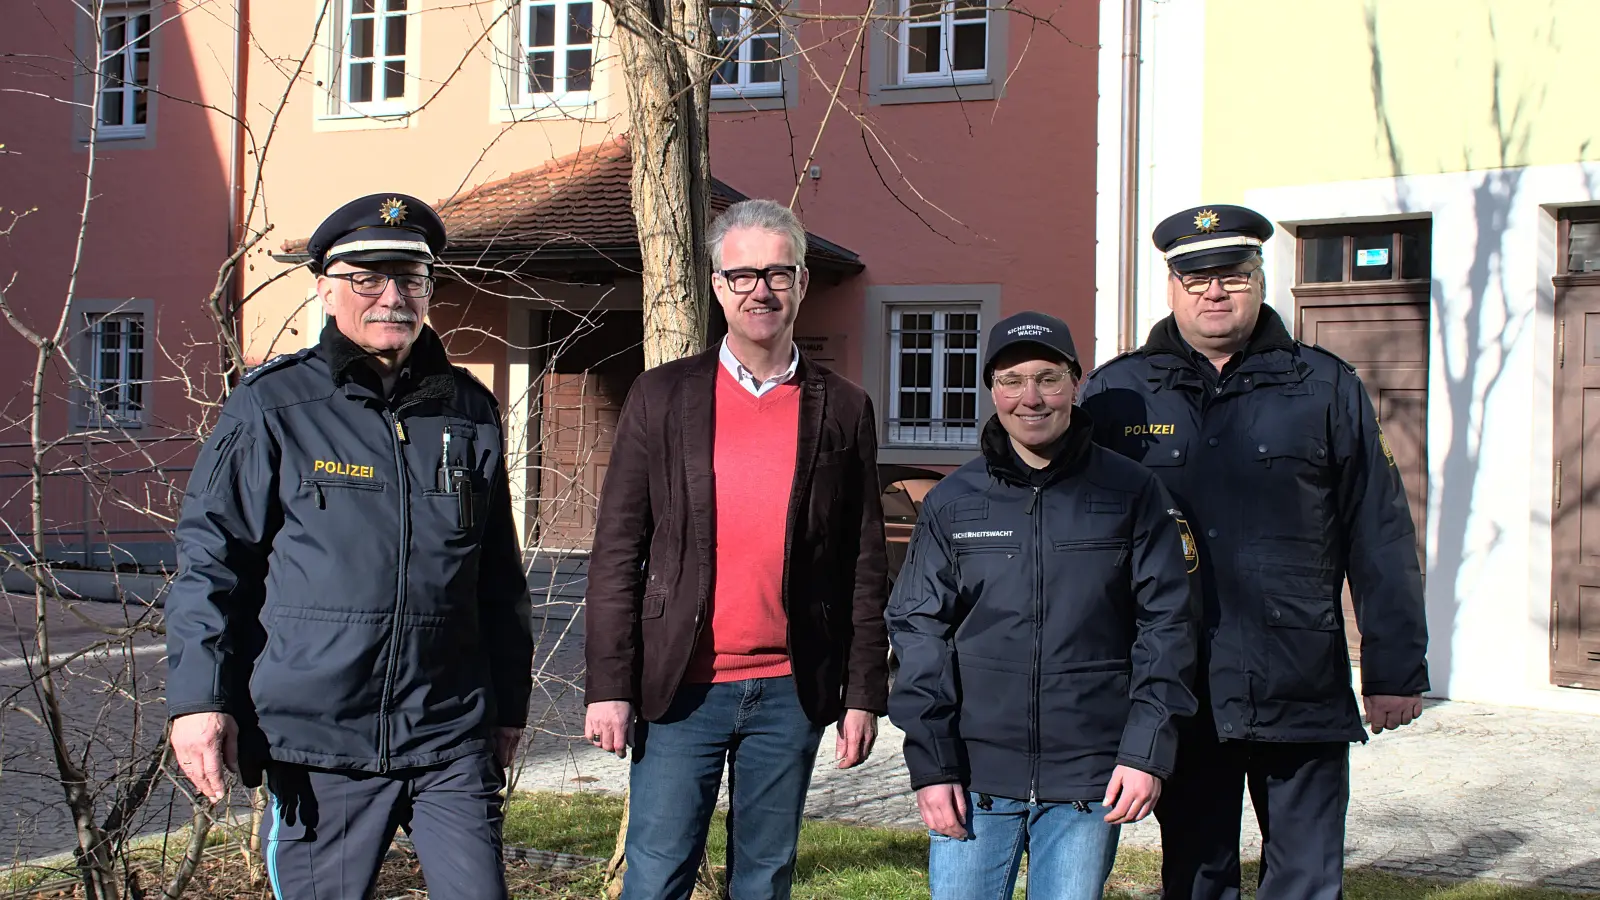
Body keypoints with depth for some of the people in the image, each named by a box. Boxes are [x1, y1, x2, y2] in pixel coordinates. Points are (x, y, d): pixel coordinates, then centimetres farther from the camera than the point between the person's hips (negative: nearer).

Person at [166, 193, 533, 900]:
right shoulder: (272, 405, 1)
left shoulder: (468, 410, 11)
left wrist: (509, 702, 19)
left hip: (452, 735, 3)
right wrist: (199, 697, -6)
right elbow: (210, 557, 1)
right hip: (317, 735, -2)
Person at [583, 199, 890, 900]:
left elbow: (864, 565, 7)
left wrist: (864, 693, 2)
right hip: (680, 686, -1)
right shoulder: (661, 397, 3)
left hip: (791, 690, 1)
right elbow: (617, 551, 1)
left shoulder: (843, 409, 6)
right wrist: (609, 686, -5)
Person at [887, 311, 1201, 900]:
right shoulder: (951, 503, 6)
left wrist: (1147, 750, -5)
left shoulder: (1131, 494, 3)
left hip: (1089, 781, -1)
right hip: (977, 776, 1)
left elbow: (1167, 623, 2)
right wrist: (930, 764, -2)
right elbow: (919, 632, 5)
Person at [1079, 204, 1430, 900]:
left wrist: (1395, 669, 4)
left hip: (1302, 692, 0)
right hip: (1178, 692, 1)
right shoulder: (1115, 394, 6)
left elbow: (1380, 539, 6)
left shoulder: (1327, 389, 6)